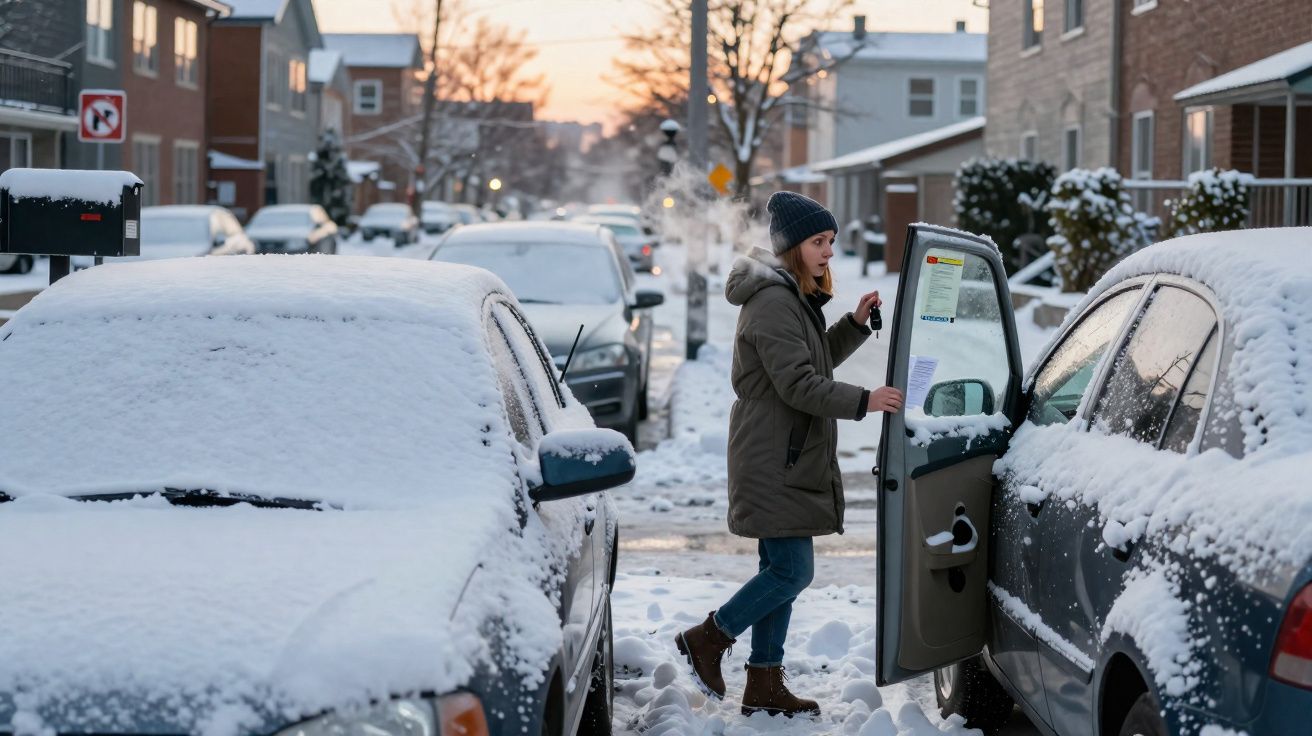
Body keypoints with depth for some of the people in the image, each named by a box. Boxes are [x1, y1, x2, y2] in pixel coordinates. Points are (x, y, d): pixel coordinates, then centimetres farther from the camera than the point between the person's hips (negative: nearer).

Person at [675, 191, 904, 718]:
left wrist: (855, 324, 11)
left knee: (781, 569, 12)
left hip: (792, 461, 11)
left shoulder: (795, 299, 17)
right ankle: (707, 639, 5)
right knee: (792, 571, -10)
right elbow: (798, 384, -22)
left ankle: (764, 685, 17)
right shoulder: (773, 303, -17)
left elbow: (818, 359, 25)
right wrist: (864, 401, -23)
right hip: (774, 463, -11)